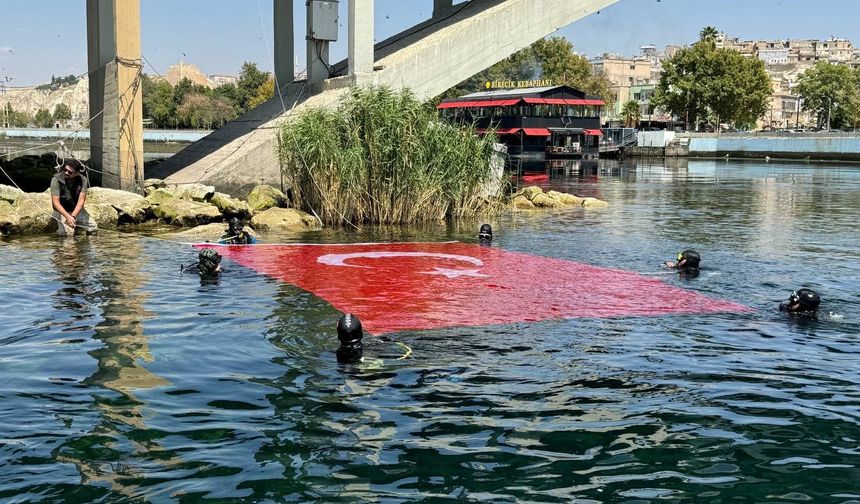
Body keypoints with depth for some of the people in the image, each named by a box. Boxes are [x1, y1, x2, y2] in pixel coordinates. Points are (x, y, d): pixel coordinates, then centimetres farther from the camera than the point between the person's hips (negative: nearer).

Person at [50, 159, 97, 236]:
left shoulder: (83, 180, -13)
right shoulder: (56, 180, -20)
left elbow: (81, 201, -16)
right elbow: (56, 202, -22)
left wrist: (73, 216, -32)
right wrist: (68, 217, -34)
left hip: (77, 210, 3)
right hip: (62, 210, -3)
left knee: (94, 228, -5)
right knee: (68, 233, -21)